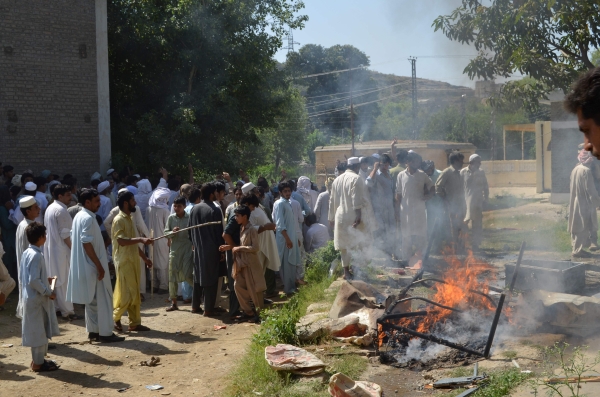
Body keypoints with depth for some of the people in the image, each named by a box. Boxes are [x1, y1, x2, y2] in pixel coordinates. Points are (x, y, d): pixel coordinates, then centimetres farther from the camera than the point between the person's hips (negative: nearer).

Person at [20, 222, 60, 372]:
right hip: (37, 299, -9)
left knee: (39, 330, 17)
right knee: (38, 330, 0)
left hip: (30, 297, 9)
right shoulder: (37, 255, -21)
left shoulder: (26, 253, 8)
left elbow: (22, 277, 14)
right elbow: (34, 280, -25)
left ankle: (39, 359, 26)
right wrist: (48, 292, -16)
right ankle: (38, 363, 8)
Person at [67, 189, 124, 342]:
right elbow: (87, 243, -24)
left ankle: (93, 331, 20)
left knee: (92, 300, 15)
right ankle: (105, 333, 1)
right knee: (103, 299, -3)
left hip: (85, 267, 10)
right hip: (93, 266, -10)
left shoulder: (79, 216, 11)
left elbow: (72, 238, 17)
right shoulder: (88, 219, -18)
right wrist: (99, 265, -22)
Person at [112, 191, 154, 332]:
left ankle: (135, 323, 13)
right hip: (124, 262, -9)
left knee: (135, 294, 9)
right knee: (126, 293, -6)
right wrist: (141, 239, -32)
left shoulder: (129, 219, 16)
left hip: (133, 261, 9)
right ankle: (115, 317, 10)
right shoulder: (119, 220, -13)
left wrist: (145, 258, 20)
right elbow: (121, 240, -25)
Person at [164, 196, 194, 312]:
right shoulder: (171, 218, 3)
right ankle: (174, 303, 13)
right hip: (174, 250, 3)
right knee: (172, 276, 5)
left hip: (187, 249, -3)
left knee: (188, 276, -8)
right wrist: (172, 232, -16)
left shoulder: (190, 217, -4)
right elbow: (166, 233, 3)